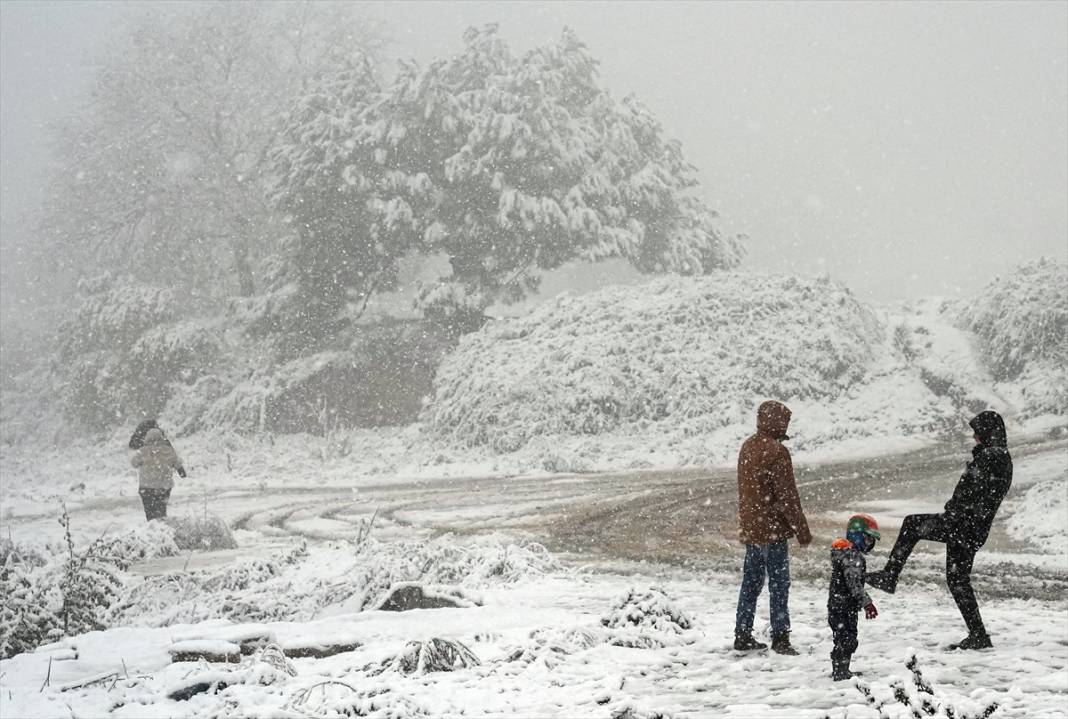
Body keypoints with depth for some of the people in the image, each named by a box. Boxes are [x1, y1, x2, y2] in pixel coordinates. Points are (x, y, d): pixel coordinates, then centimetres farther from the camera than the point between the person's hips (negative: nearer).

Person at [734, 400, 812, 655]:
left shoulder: (747, 446, 9)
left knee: (751, 582, 14)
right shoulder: (776, 451, -17)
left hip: (750, 527, 8)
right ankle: (780, 637, -1)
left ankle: (743, 635, 17)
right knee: (779, 584, -2)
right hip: (772, 529, -8)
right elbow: (787, 495, -16)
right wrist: (802, 530, -10)